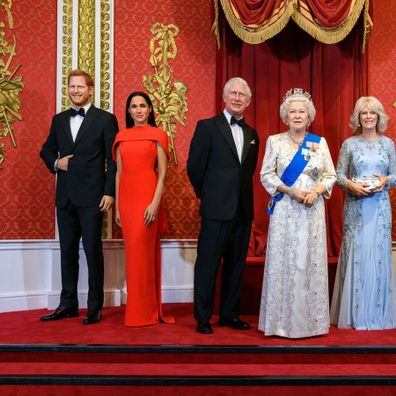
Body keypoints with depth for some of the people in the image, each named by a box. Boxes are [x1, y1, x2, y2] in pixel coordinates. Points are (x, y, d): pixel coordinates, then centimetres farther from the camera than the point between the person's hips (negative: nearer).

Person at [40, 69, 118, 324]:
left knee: (93, 251, 0)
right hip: (65, 196, 5)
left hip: (92, 196, -5)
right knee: (67, 251, 10)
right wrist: (55, 162, 1)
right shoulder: (59, 120, 14)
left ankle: (95, 307, 10)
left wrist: (109, 192, -11)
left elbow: (113, 160, -4)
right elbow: (46, 150, 23)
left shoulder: (105, 119, 0)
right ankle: (68, 304, 21)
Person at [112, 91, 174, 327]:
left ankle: (143, 312, 9)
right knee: (133, 252, 9)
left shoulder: (157, 135, 1)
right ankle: (141, 309, 21)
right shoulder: (121, 137, 13)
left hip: (147, 198, -4)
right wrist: (117, 206, 9)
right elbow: (119, 173, 12)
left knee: (141, 252, -3)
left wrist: (155, 203, -13)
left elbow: (163, 172, -4)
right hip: (126, 198, 4)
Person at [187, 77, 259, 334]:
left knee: (236, 264, 11)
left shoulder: (252, 134, 14)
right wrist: (206, 194, 5)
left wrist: (242, 196, 13)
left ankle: (230, 314, 24)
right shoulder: (207, 127, -2)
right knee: (208, 264, 1)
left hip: (243, 209, 5)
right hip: (217, 208, -5)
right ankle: (203, 318, 12)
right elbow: (194, 166, -2)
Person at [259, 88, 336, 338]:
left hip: (312, 211, 1)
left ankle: (311, 320, 14)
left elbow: (330, 176, 8)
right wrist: (291, 191, -13)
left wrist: (315, 191, -11)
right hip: (284, 210, -1)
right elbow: (266, 175, 0)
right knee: (283, 262, 0)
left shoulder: (320, 143, 8)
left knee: (311, 262, 3)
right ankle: (282, 320, 10)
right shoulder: (275, 141, 5)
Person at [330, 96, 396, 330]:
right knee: (355, 253, -2)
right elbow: (339, 175, 3)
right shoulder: (349, 144, 4)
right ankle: (354, 314, 9)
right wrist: (350, 185, -16)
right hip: (355, 206, -1)